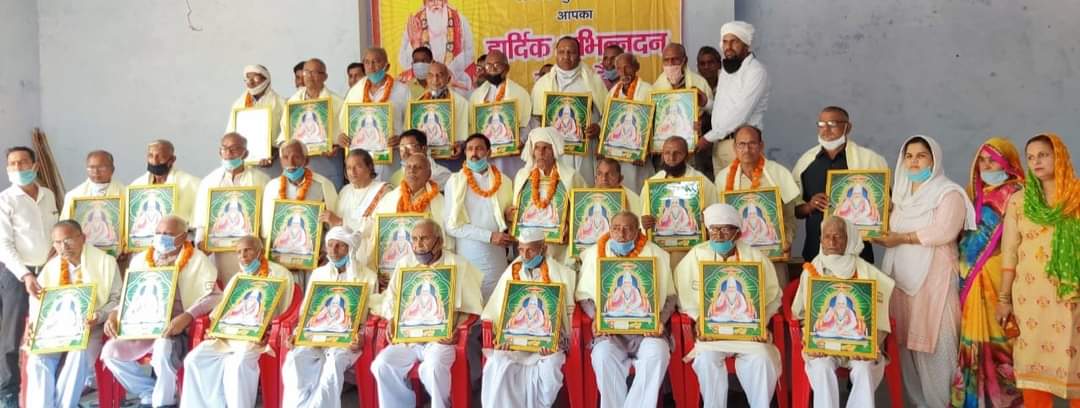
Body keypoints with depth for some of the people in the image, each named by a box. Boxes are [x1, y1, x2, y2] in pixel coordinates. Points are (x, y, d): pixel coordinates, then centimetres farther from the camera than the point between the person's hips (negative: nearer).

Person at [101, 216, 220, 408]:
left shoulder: (197, 260, -3)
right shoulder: (140, 260, 13)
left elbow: (214, 296, -11)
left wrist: (187, 317, -28)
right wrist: (114, 314, -3)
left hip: (177, 331, -5)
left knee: (163, 349, -37)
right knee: (110, 351, -20)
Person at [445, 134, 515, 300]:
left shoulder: (504, 181, 7)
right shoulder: (455, 182, 0)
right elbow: (452, 226, -7)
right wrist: (489, 236, -14)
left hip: (496, 261, 2)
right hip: (465, 261, -2)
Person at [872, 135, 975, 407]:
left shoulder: (949, 193, -3)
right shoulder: (900, 195, 18)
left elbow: (943, 232, -17)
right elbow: (889, 232, 17)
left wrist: (902, 238, -12)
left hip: (934, 280, -6)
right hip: (901, 279, 6)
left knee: (933, 345, -6)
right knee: (906, 344, 6)